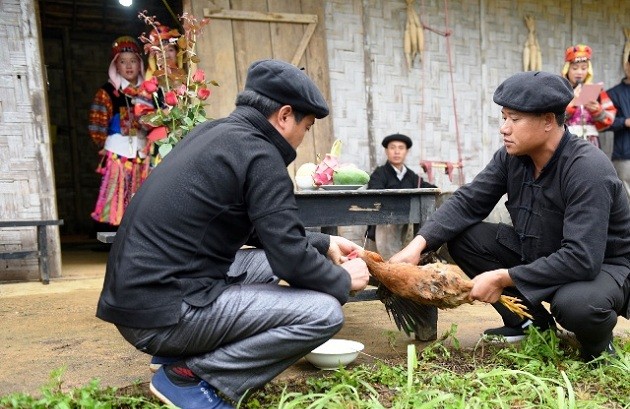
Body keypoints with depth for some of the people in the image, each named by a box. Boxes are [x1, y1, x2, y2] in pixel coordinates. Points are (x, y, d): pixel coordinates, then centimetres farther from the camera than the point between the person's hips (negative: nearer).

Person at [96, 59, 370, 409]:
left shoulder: (214, 132, 14)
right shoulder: (258, 154, -13)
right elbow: (290, 257, -15)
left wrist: (323, 243, 23)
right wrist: (343, 281, 4)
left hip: (137, 296, 10)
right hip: (164, 311, -9)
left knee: (265, 261, 23)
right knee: (325, 311, -10)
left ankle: (184, 353, 14)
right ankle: (188, 374, -4)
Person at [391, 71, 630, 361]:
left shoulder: (587, 169, -29)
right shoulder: (512, 156, -10)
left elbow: (582, 259, -35)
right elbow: (466, 203, -7)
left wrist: (502, 278, -31)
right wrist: (418, 244, -23)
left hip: (603, 266, -6)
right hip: (537, 254, 7)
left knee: (576, 304, -40)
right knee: (462, 237, -8)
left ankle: (597, 345, 0)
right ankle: (531, 321, 6)